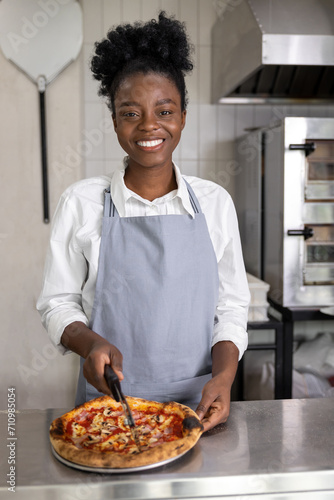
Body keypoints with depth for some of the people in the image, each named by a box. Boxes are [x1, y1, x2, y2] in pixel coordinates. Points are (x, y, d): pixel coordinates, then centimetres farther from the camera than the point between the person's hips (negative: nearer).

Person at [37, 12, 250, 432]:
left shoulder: (215, 202, -2)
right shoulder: (81, 203, -6)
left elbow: (231, 306, 2)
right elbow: (57, 304, 0)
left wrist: (223, 376, -14)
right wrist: (91, 343, -20)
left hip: (196, 403, 1)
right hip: (107, 403, 0)